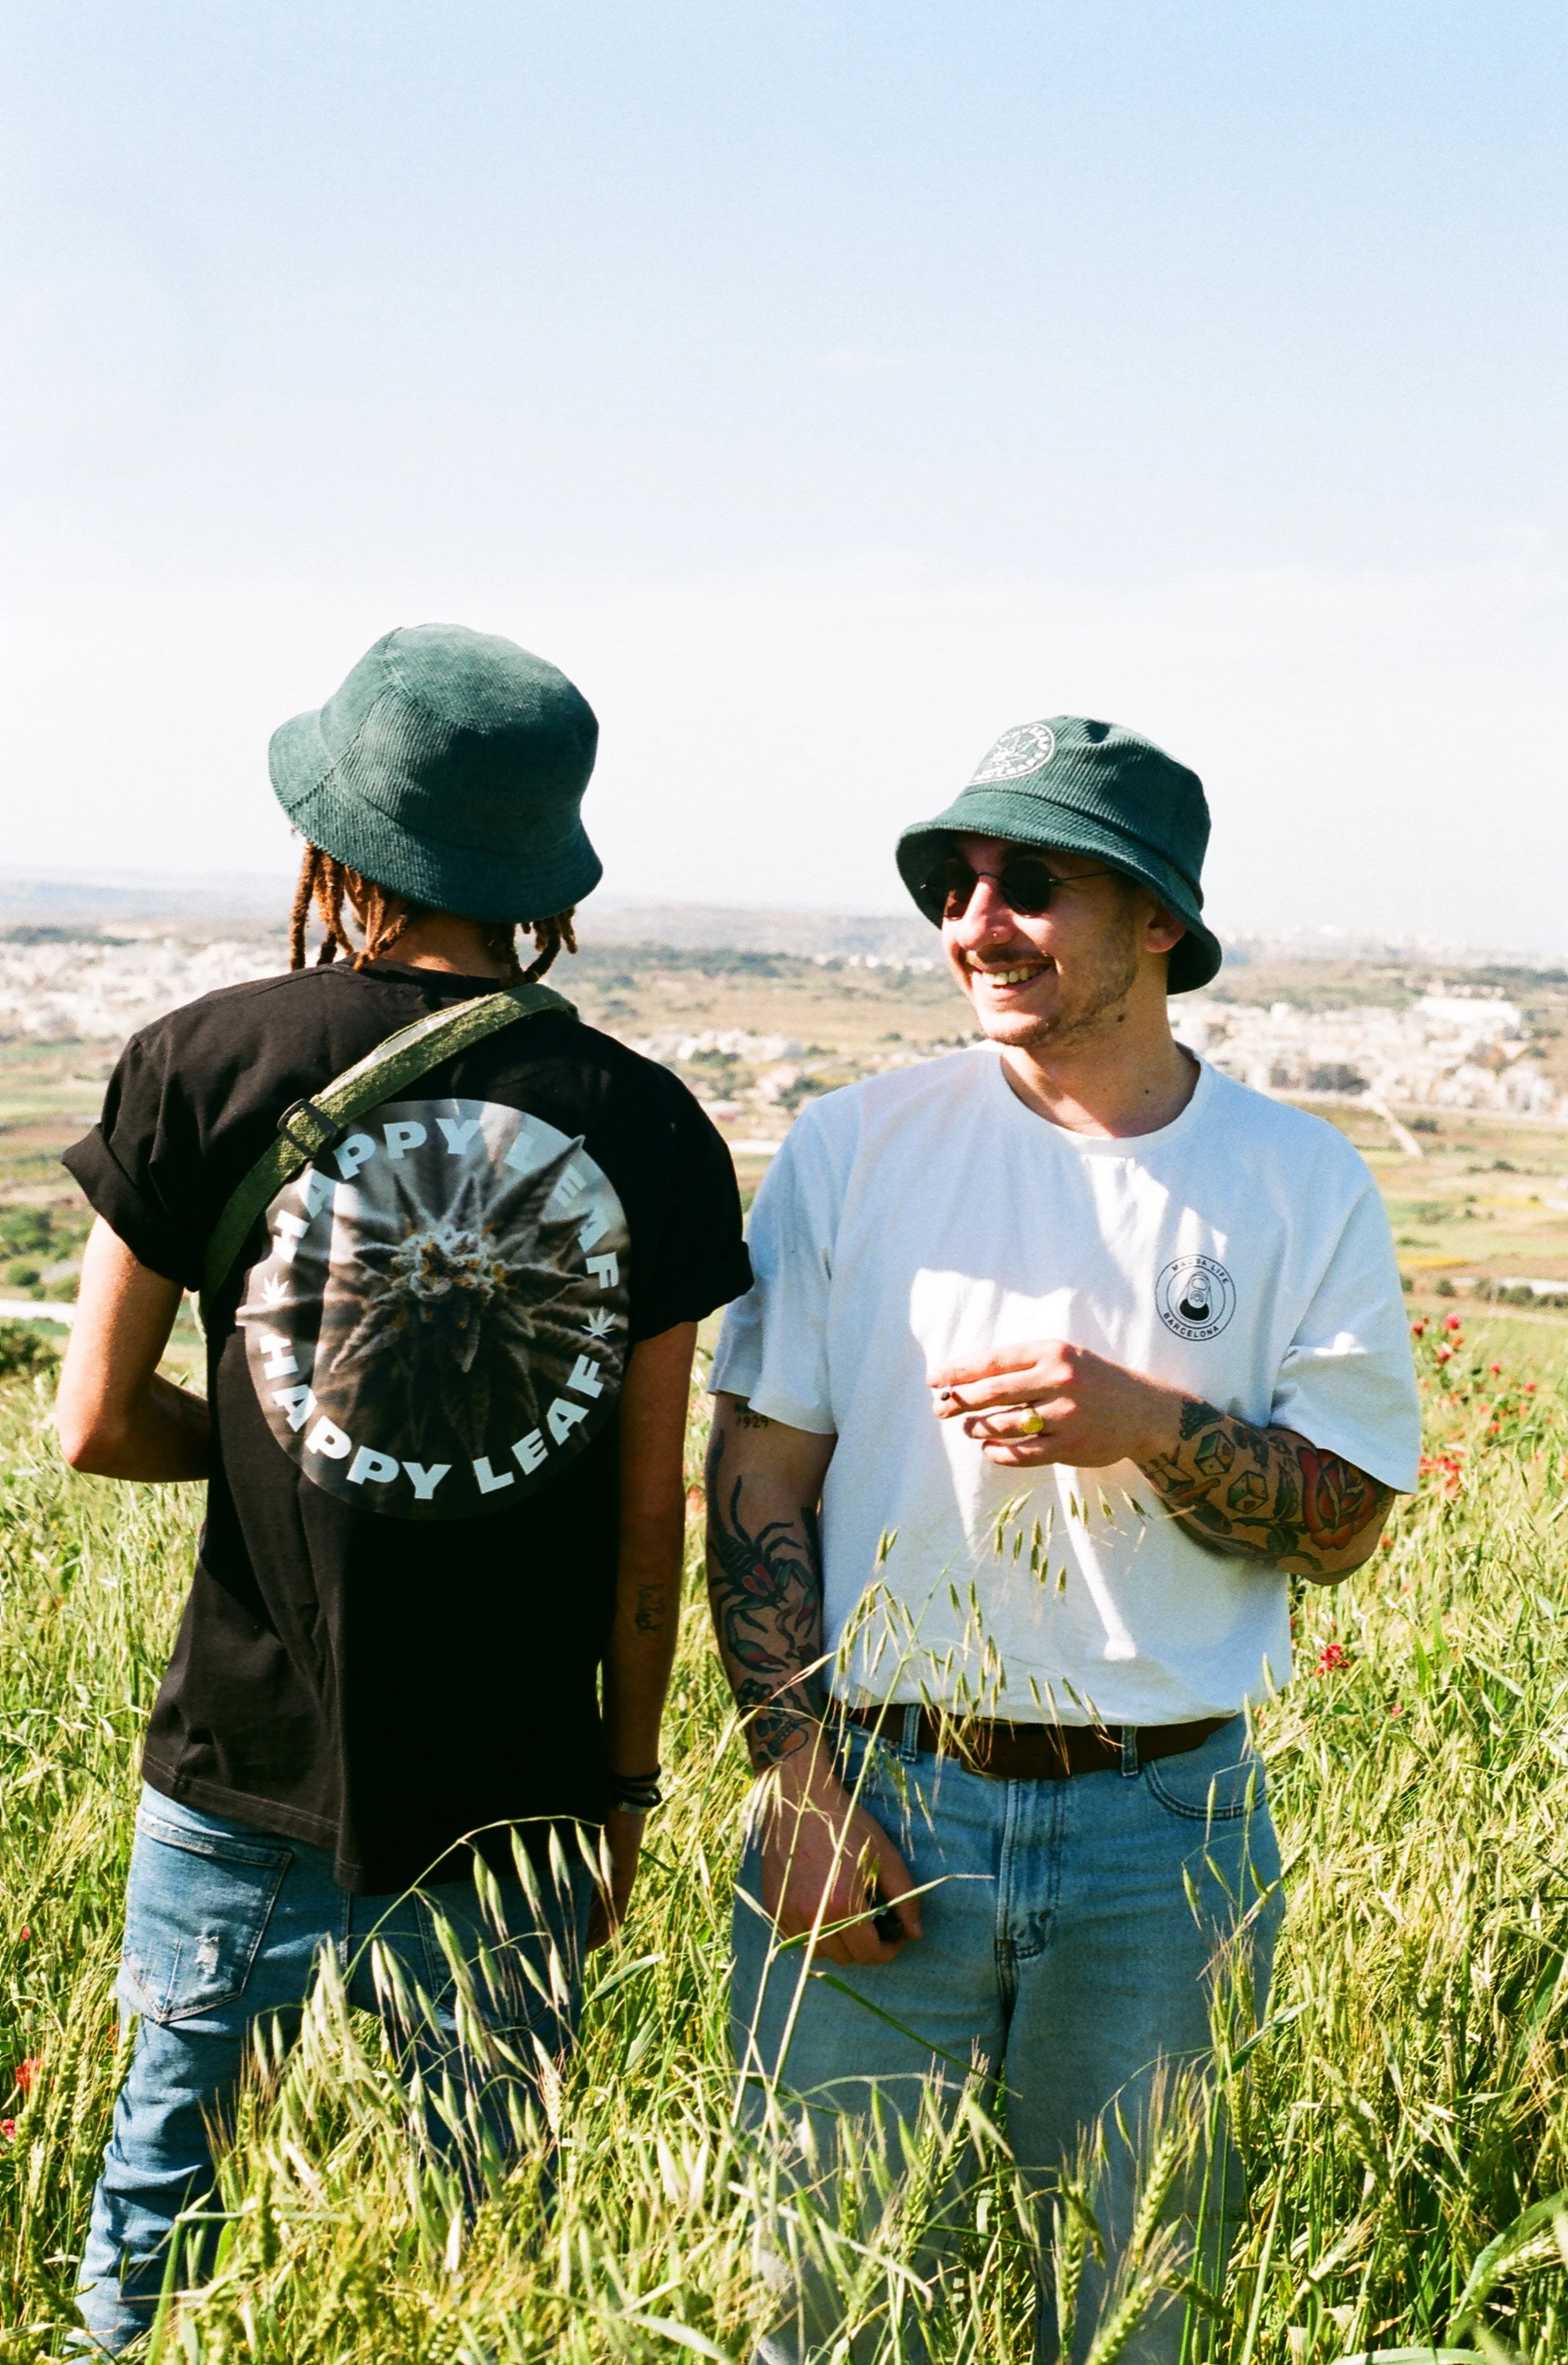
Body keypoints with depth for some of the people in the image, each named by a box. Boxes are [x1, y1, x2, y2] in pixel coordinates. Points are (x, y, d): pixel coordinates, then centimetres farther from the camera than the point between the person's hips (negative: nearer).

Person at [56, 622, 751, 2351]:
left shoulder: (206, 1069, -8)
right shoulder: (649, 1126, -4)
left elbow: (96, 1427, -3)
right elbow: (651, 1518, 0)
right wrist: (627, 1785, 13)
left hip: (248, 1789, -1)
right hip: (515, 1816, 1)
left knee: (160, 2210, 14)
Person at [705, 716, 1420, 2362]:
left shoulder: (1298, 1184, 0)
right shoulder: (856, 1146, 0)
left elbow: (1348, 1523, 1)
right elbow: (759, 1476, 0)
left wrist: (1153, 1427, -17)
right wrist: (795, 1778, -9)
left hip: (1167, 1834, 0)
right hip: (874, 1803, 0)